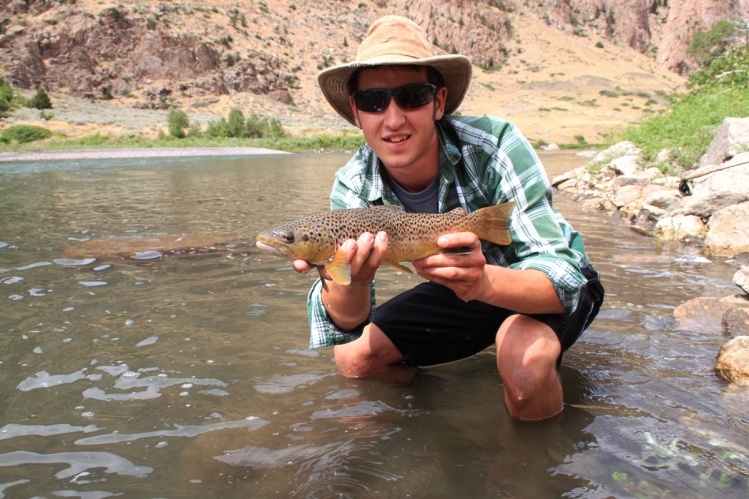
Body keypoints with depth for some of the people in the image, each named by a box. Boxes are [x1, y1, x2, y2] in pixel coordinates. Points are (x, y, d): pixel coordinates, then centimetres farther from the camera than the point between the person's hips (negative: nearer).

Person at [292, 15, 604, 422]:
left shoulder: (494, 146, -30)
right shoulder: (353, 187, -19)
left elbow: (560, 280, -34)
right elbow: (345, 326, -23)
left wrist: (481, 281, -54)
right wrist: (351, 281, -46)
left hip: (560, 284, -3)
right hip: (463, 287, 4)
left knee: (525, 360, -35)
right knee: (353, 357, -9)